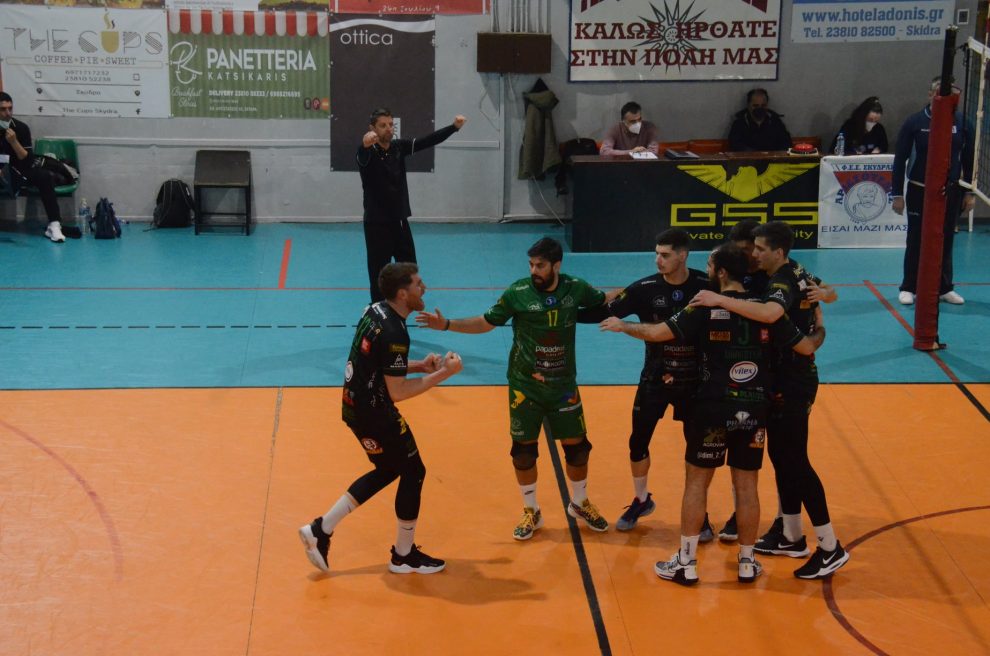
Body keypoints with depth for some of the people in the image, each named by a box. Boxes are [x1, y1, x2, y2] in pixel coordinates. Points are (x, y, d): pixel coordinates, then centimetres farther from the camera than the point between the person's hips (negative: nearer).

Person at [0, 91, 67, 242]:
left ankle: (54, 225, -28)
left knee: (44, 177, -23)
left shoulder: (21, 128, -6)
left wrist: (14, 142, -24)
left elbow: (27, 160, -9)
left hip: (16, 170, 2)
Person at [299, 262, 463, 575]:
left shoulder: (375, 311, 3)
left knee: (389, 470, 23)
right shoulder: (394, 333, -26)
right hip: (374, 416, -9)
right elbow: (397, 392, -23)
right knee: (414, 472, 7)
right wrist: (443, 374, -18)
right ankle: (404, 556, 22)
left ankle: (321, 530, 22)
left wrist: (419, 365, 6)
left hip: (356, 406, 9)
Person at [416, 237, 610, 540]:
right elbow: (486, 322, -3)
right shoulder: (518, 292, -14)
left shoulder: (576, 289, -9)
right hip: (525, 385, -1)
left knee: (577, 445, 9)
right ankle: (531, 512, 24)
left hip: (564, 384, 2)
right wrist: (446, 324, -12)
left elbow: (605, 302, 9)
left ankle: (580, 504, 34)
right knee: (524, 450, 4)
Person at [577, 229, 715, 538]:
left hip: (694, 380, -1)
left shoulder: (706, 285, -13)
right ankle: (641, 500, 32)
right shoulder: (646, 288, -12)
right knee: (638, 441, 7)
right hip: (655, 378, 1)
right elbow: (605, 312, -11)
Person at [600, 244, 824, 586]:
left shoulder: (706, 309, -9)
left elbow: (656, 332, -13)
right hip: (754, 411, 3)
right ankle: (747, 563, 19)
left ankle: (686, 563, 12)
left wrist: (621, 326, 5)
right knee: (747, 486, 11)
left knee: (696, 482, 8)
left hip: (713, 409, -3)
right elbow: (807, 346, 1)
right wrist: (820, 330, 24)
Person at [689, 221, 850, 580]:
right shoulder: (798, 273, 8)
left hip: (791, 384, -10)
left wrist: (719, 300, -41)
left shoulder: (783, 281, -22)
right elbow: (831, 293, 26)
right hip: (791, 378, 10)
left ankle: (830, 547, 0)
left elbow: (769, 312, -45)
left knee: (794, 461, -6)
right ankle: (791, 537, 26)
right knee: (782, 456, 16)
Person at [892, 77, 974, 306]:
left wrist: (970, 192, 4)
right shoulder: (914, 122, -6)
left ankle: (944, 288, 20)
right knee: (916, 242, 4)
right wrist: (897, 194, -6)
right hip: (919, 192, -2)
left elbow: (969, 159, 7)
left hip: (950, 192, 2)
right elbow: (899, 160, -3)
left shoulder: (961, 123, -1)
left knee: (945, 242, 9)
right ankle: (908, 288, 14)